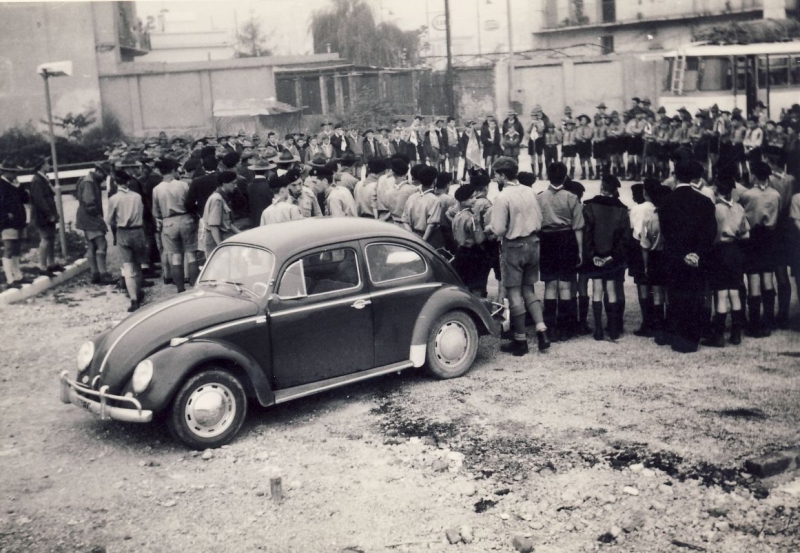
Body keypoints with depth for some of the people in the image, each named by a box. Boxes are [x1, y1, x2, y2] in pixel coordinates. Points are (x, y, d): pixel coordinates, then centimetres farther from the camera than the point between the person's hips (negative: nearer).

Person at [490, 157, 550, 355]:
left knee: (514, 292, 3)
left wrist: (492, 229, 3)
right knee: (529, 290, 17)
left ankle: (520, 340, 9)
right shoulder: (530, 192, 3)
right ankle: (541, 329, 4)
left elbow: (499, 230, -18)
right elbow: (539, 221, 8)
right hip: (533, 243, 6)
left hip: (514, 246, -6)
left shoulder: (502, 197, -16)